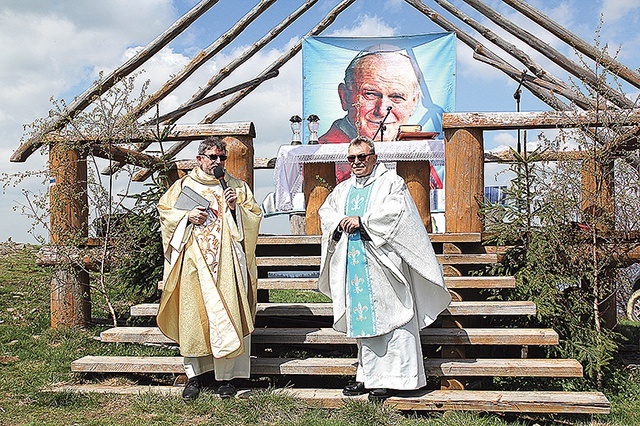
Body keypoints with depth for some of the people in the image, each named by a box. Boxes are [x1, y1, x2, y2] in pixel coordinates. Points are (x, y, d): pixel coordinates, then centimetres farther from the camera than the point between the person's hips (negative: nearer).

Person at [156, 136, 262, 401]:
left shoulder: (237, 187, 14)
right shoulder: (184, 185, 13)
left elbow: (255, 215, 11)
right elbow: (165, 212, 12)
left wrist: (236, 207, -7)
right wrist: (187, 216, -5)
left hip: (226, 260, 0)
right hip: (193, 260, 1)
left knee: (225, 315, -5)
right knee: (192, 315, 0)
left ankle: (226, 376, 3)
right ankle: (194, 375, 12)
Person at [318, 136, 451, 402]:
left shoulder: (391, 182, 1)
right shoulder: (344, 189, 20)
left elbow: (394, 211, -14)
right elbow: (325, 212, 18)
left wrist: (361, 221, -14)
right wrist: (340, 221, -3)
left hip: (382, 266, -6)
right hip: (355, 268, 6)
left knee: (388, 318, -5)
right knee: (362, 319, 9)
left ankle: (393, 379, 3)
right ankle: (368, 376, 17)